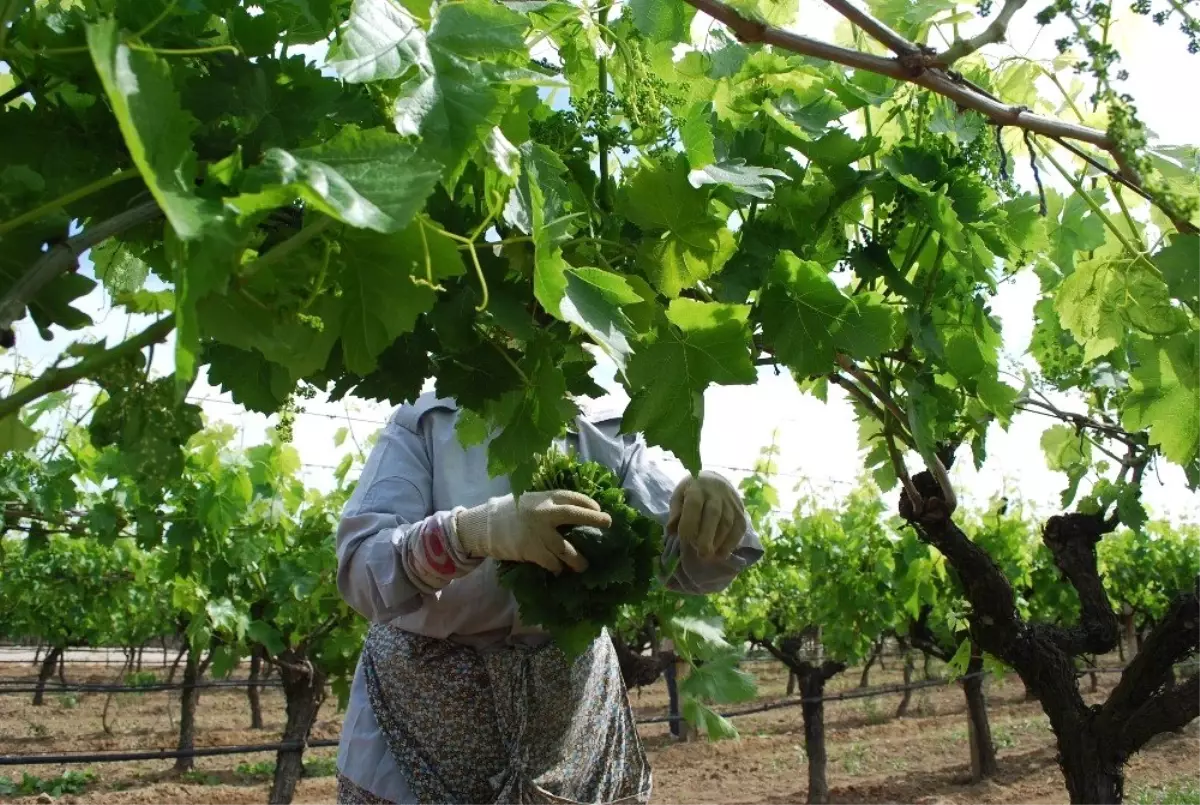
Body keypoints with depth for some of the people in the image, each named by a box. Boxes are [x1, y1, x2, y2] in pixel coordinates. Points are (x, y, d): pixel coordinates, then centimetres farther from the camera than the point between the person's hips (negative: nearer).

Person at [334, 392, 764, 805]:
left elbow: (682, 558, -8)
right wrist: (471, 530, -39)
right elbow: (359, 564, -20)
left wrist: (711, 515, -31)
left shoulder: (611, 436, 0)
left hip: (571, 705, 3)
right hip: (425, 700, -2)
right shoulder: (424, 423, -9)